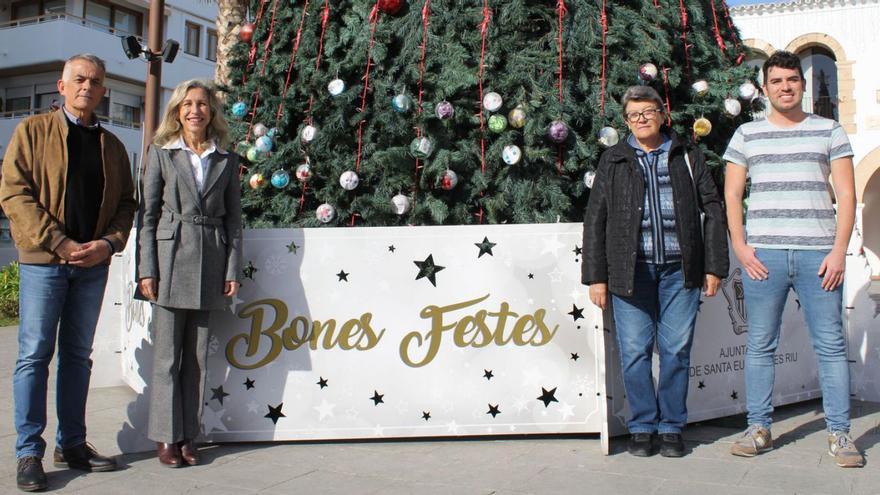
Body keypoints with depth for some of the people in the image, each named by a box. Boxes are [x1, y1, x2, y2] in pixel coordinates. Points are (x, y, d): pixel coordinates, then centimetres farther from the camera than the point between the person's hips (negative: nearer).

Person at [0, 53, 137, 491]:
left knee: (78, 355, 10)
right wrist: (59, 243, -14)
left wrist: (109, 243, -6)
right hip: (43, 260, -4)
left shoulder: (111, 144, 14)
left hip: (94, 263, 4)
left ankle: (72, 443, 19)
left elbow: (126, 202, 12)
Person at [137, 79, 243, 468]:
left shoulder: (226, 160, 11)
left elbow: (233, 218, 10)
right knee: (167, 355, 0)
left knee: (197, 356, 6)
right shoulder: (161, 152, 7)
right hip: (171, 260, -1)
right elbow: (148, 213, 4)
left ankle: (188, 436, 15)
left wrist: (232, 269, 2)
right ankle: (166, 437, 10)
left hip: (210, 264, 2)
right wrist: (147, 270, -4)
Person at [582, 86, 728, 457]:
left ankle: (671, 427, 15)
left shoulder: (687, 157, 13)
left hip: (680, 268, 1)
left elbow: (712, 211, 12)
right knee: (635, 350, 0)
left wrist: (714, 266, 4)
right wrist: (595, 276, 1)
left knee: (676, 350, 2)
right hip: (630, 269, 0)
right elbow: (595, 220, 8)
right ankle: (642, 426, 13)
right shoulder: (613, 161, 11)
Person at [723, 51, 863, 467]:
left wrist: (839, 250, -5)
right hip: (763, 255, 1)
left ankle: (839, 433, 10)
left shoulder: (829, 131, 11)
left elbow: (846, 193, 6)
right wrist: (740, 246, -2)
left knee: (831, 344, 1)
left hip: (818, 254, 0)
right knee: (760, 345, 3)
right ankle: (759, 428, 13)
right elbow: (731, 194, 10)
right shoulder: (746, 135, 12)